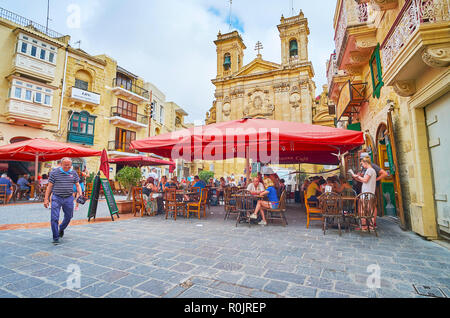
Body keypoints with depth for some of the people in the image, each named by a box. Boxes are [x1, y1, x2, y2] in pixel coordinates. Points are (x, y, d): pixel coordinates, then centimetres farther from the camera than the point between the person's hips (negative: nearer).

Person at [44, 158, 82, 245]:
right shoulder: (54, 173, -1)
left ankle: (61, 229, 42)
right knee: (54, 218, -5)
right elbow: (49, 186, 2)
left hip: (68, 198, 3)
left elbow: (77, 185, 10)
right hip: (56, 198, -2)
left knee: (68, 216, 13)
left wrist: (80, 195, -5)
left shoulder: (74, 173, 5)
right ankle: (56, 238, 5)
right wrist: (46, 199, -1)